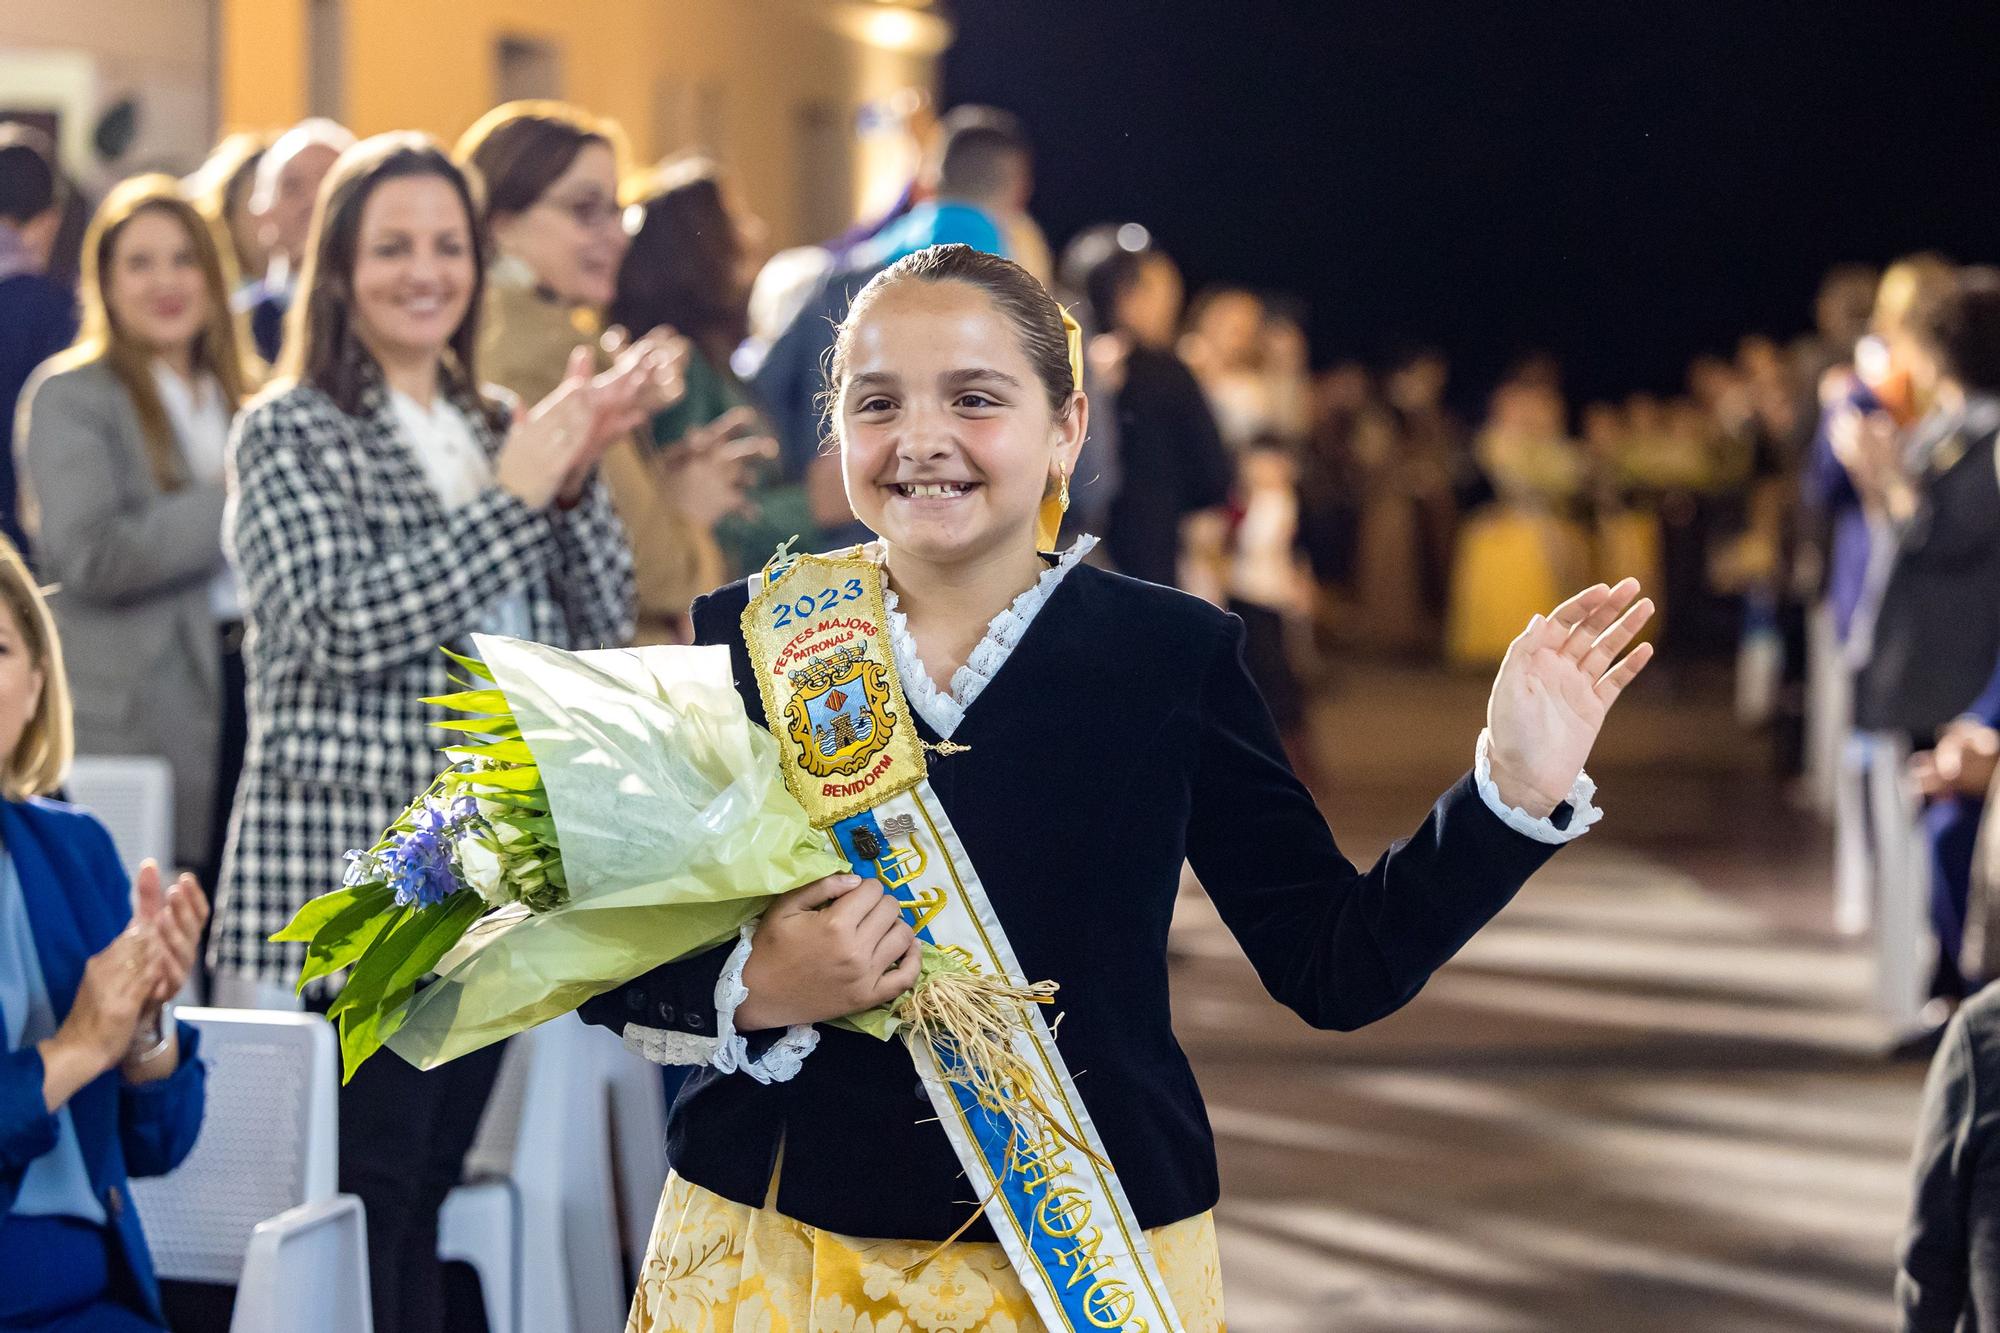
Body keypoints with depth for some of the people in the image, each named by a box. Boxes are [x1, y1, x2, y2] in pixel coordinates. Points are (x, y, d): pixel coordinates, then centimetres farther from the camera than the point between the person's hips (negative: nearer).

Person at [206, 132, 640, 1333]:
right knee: (354, 1208, -8)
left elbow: (604, 629, 9)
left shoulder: (500, 430, 15)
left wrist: (577, 477, -6)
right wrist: (515, 495, -15)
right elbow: (344, 628, -16)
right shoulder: (291, 433, -2)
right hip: (340, 883, -6)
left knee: (423, 1203, 9)